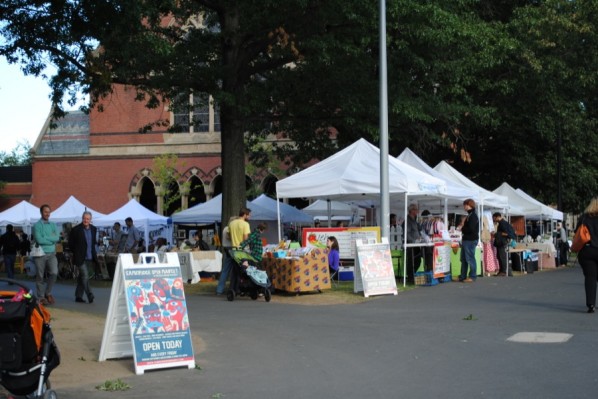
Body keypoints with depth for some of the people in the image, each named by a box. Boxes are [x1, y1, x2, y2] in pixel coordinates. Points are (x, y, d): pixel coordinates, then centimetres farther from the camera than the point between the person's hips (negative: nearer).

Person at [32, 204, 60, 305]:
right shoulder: (37, 225, -3)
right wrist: (51, 239, -5)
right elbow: (39, 239, -15)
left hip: (51, 253, 3)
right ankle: (41, 297, 13)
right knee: (40, 277, 3)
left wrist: (45, 238, -11)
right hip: (40, 254, -3)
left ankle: (48, 293, 8)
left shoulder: (53, 225, 11)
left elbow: (57, 238, -3)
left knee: (54, 273, -12)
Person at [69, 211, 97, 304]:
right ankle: (90, 296, -14)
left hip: (89, 258, 5)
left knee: (81, 277, 12)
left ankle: (78, 296, 19)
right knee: (85, 276, -12)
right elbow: (71, 244, -2)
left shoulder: (93, 229, 8)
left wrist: (94, 254, 11)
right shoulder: (76, 229, -7)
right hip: (80, 258, -5)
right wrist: (76, 253, -1)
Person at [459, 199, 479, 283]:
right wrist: (463, 229, 4)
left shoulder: (473, 216, -14)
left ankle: (472, 277, 1)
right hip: (466, 240, 10)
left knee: (470, 259, -5)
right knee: (463, 259, 13)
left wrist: (462, 229, -7)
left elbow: (470, 229, -22)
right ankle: (462, 277, 18)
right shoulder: (469, 215, 17)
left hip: (470, 240, -10)